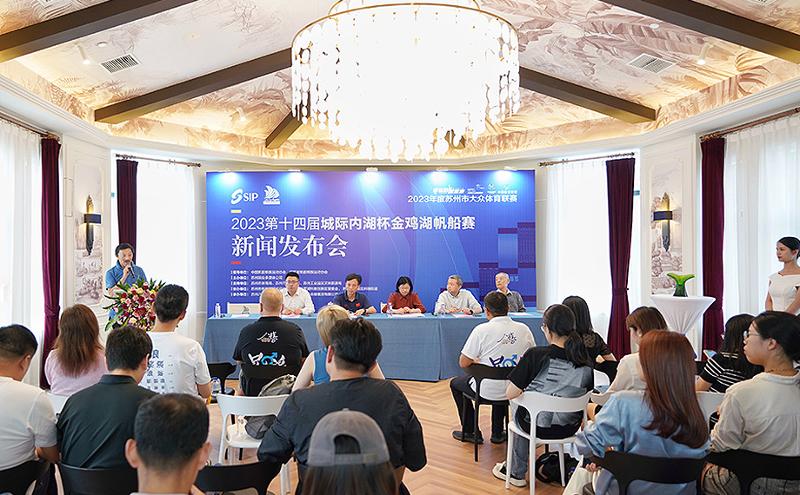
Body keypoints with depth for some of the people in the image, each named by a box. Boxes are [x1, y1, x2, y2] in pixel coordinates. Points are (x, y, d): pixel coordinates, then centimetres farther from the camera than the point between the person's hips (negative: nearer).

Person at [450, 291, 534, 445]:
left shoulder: (481, 330, -19)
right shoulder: (524, 329, -6)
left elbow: (463, 363, -13)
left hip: (487, 392, -4)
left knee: (455, 383, 26)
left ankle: (470, 432, 31)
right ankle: (498, 433, 42)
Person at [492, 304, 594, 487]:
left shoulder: (535, 355, -23)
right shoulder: (586, 362, -12)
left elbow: (510, 394, -21)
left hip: (538, 426, -3)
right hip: (569, 428, 4)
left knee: (520, 411, 31)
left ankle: (517, 473, 43)